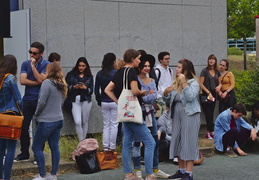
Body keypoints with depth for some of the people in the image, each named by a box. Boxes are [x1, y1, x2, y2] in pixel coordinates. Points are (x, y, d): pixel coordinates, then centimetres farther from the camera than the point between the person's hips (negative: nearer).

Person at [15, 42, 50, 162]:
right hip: (27, 100, 4)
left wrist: (33, 65, -12)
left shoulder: (46, 65, -2)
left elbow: (40, 80, -15)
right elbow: (22, 80, -4)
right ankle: (24, 154, 16)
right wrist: (37, 82, -9)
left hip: (40, 100, -4)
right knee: (23, 127, 4)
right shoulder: (25, 64, 9)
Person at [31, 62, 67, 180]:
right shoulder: (62, 85, 9)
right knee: (54, 147, 11)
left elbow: (42, 102, -17)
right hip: (59, 119, 8)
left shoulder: (47, 83, -15)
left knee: (36, 147, 2)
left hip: (47, 121, -8)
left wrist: (36, 115, -2)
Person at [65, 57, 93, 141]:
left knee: (85, 122, 5)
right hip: (75, 100, -2)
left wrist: (85, 88, -12)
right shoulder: (71, 74, 6)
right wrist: (74, 87, -14)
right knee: (78, 122, -12)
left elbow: (91, 90, 6)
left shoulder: (89, 76, 11)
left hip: (86, 101, 2)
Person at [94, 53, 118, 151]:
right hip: (115, 102, -4)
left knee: (106, 125, 11)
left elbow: (96, 90, 6)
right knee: (114, 125, 3)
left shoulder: (99, 74, 3)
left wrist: (99, 102, 15)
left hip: (104, 102, 4)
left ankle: (105, 147, 9)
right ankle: (112, 147, 4)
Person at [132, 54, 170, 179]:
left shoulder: (151, 81, 11)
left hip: (150, 112, 6)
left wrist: (141, 98, -14)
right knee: (136, 142, -1)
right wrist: (147, 95, -12)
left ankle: (155, 170, 17)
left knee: (155, 142, 8)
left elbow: (154, 97, -3)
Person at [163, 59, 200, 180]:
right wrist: (166, 93, -6)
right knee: (177, 142, 10)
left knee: (189, 143, -7)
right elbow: (167, 99, 15)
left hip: (189, 116, -8)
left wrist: (184, 83, -23)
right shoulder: (175, 83, 16)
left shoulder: (193, 83, -5)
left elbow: (190, 97, -21)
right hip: (177, 116, 8)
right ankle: (181, 170, 21)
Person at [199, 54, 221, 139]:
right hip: (205, 95, -5)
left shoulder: (217, 72, 10)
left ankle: (208, 133, 9)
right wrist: (208, 92, -14)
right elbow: (201, 84, -8)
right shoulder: (204, 71, -5)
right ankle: (212, 132, -8)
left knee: (211, 115, 5)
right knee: (208, 114, -8)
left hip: (213, 95, 5)